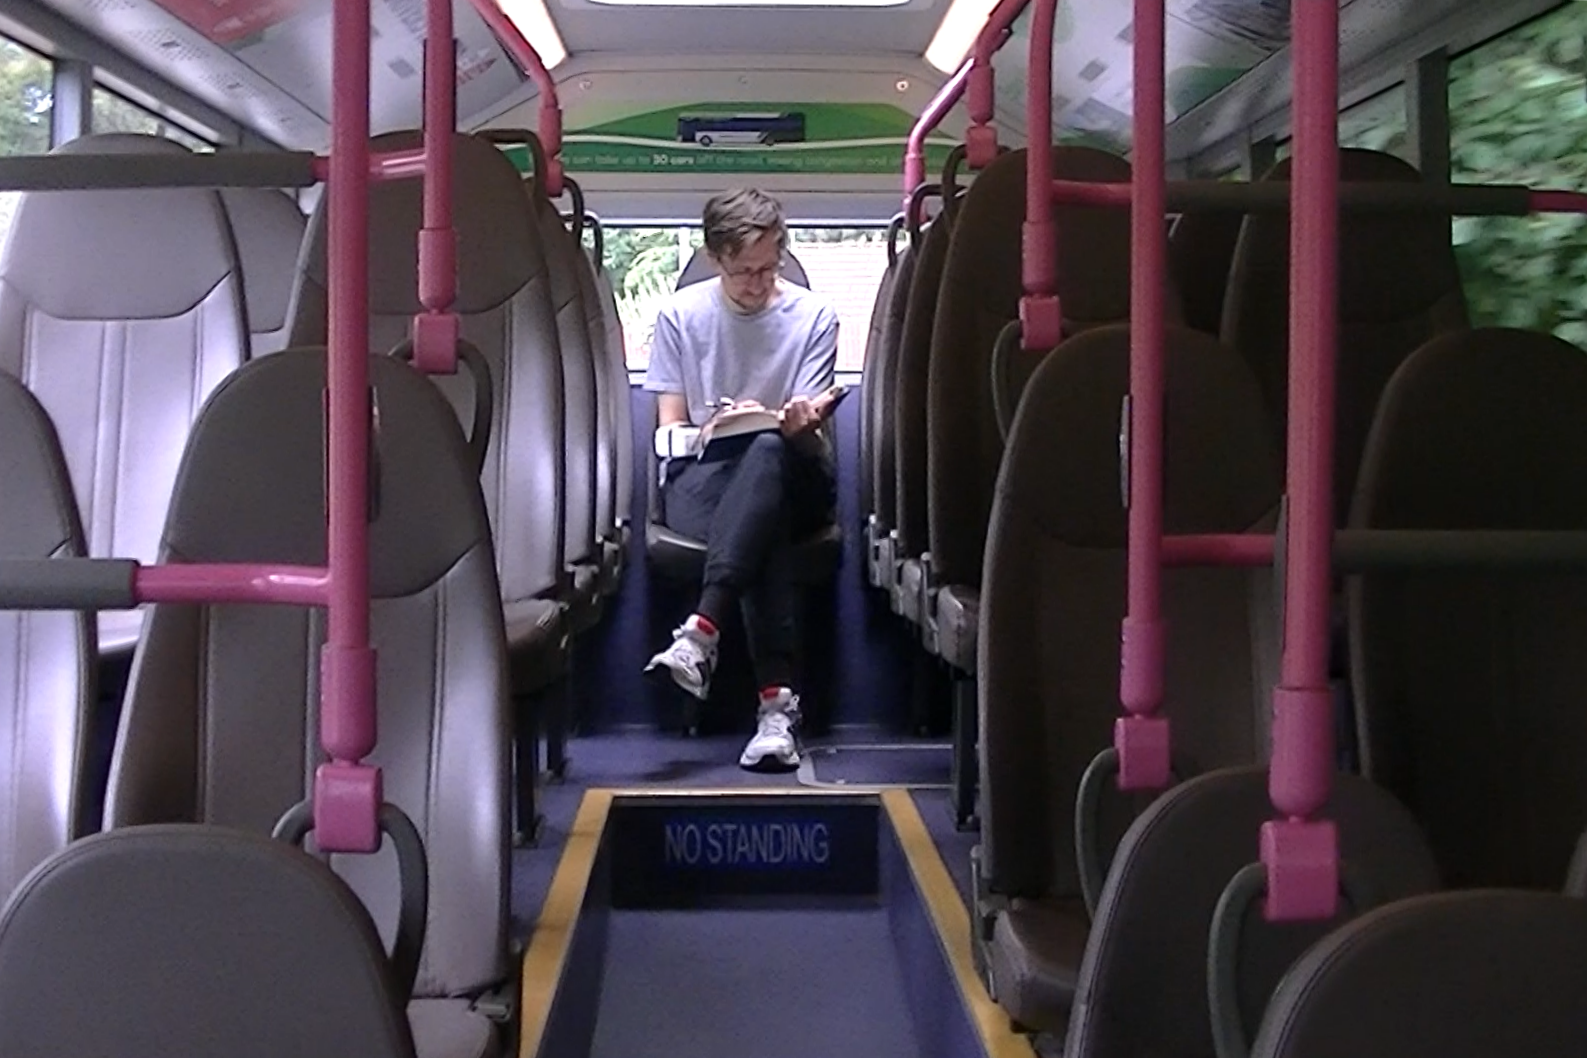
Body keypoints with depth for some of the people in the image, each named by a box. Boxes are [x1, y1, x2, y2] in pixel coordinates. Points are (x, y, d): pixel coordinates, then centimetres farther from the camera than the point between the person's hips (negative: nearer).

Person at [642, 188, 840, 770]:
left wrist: (802, 423, -24)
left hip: (792, 478, 1)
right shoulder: (680, 314, 7)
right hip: (701, 472, 0)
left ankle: (700, 635, -52)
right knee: (765, 531, -39)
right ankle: (777, 698, -47)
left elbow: (806, 431, 2)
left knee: (770, 450, -40)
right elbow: (669, 431, 6)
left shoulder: (813, 316, 6)